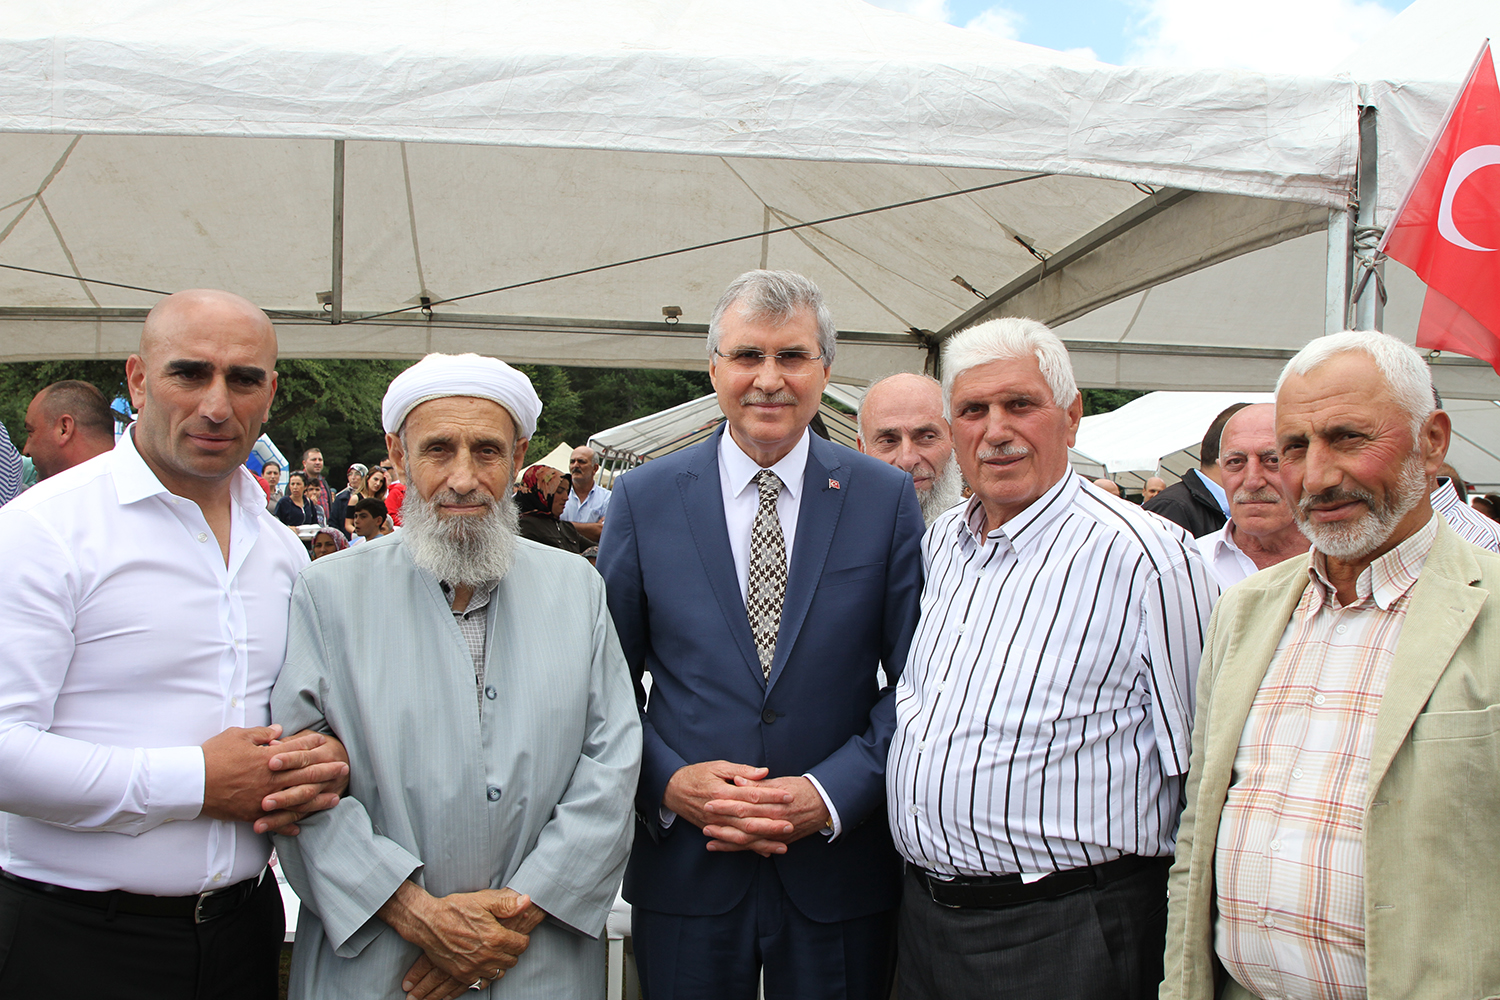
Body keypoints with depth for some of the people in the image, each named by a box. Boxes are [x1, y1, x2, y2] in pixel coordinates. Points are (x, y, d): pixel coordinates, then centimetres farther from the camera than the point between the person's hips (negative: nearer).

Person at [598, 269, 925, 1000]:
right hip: (683, 866, 0)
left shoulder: (887, 497, -2)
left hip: (839, 870, 0)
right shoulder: (644, 498, 0)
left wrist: (833, 793, -13)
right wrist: (668, 782, -12)